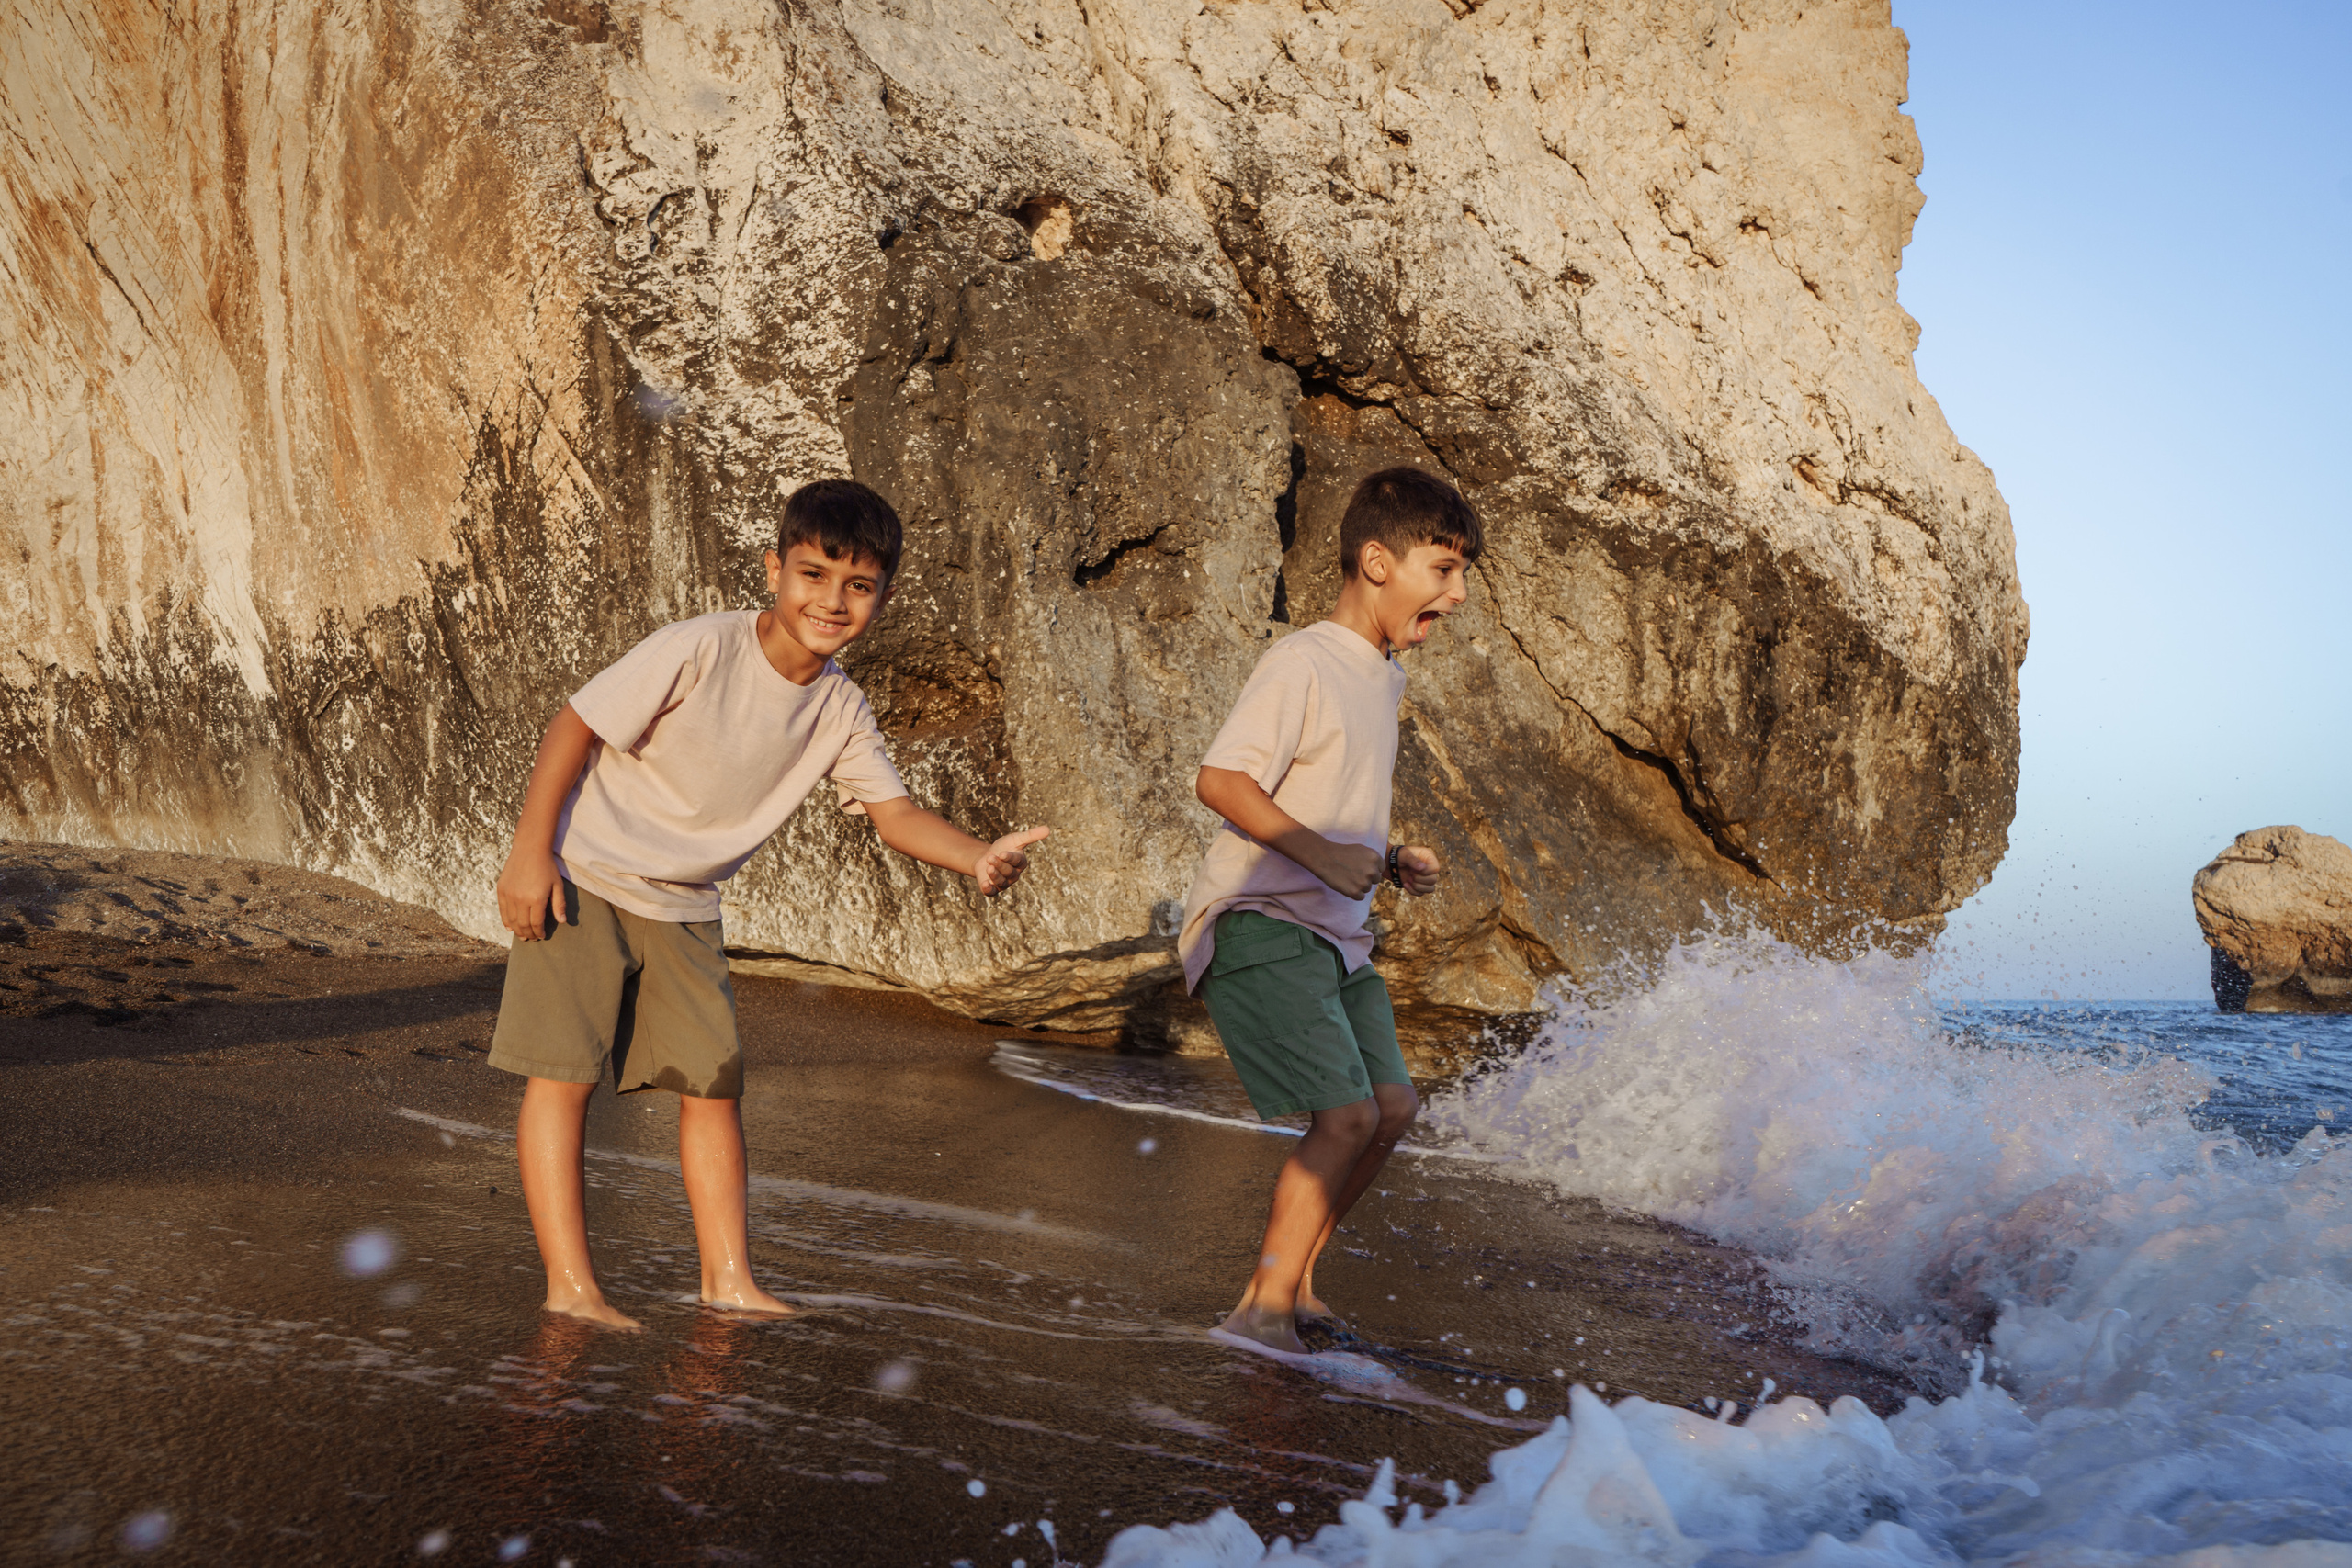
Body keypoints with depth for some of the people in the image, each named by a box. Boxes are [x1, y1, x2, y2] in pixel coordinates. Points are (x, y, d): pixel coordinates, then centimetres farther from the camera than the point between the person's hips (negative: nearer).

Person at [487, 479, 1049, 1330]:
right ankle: (570, 1284, 1)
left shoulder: (840, 709, -4)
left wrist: (978, 858, -27)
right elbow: (575, 724, -17)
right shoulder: (698, 650, -22)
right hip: (580, 877, -6)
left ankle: (728, 1278, 13)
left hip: (681, 907, 6)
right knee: (564, 1071, -6)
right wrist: (531, 853, -18)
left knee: (714, 1076, 5)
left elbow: (895, 812, -7)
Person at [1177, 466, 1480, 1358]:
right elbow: (1220, 780, -22)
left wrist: (1390, 860, 10)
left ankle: (1292, 1281, 21)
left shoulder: (1385, 675, 15)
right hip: (1258, 924, -10)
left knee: (1393, 1107, 9)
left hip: (1332, 932, 10)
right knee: (1347, 1115, -16)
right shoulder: (1302, 664, -14)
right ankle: (1266, 1305, -4)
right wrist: (1319, 851, -27)